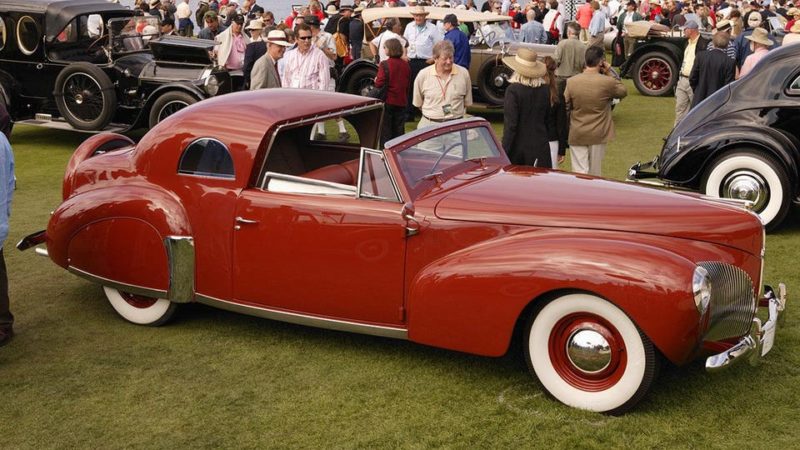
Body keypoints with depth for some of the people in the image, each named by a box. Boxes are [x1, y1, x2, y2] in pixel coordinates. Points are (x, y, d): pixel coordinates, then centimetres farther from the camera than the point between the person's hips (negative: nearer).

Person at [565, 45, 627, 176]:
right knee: (595, 173, 16)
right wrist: (609, 73, 4)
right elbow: (623, 91, 6)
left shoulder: (571, 82, -9)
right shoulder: (608, 82, -14)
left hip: (576, 135, 1)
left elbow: (565, 107, -1)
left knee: (579, 172, 2)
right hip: (598, 135, 0)